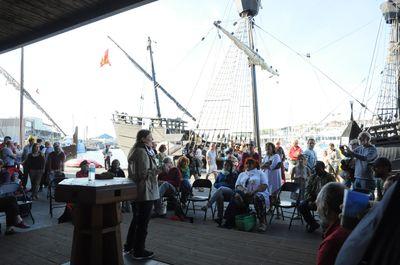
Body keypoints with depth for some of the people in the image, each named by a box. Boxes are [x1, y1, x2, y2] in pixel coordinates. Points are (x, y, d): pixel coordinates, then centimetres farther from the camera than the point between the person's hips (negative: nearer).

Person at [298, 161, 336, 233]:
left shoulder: (330, 178, -2)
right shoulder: (312, 177, 13)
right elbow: (308, 189, 9)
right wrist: (309, 200, -10)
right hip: (313, 199, 5)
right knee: (301, 206, -18)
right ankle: (313, 224, 2)